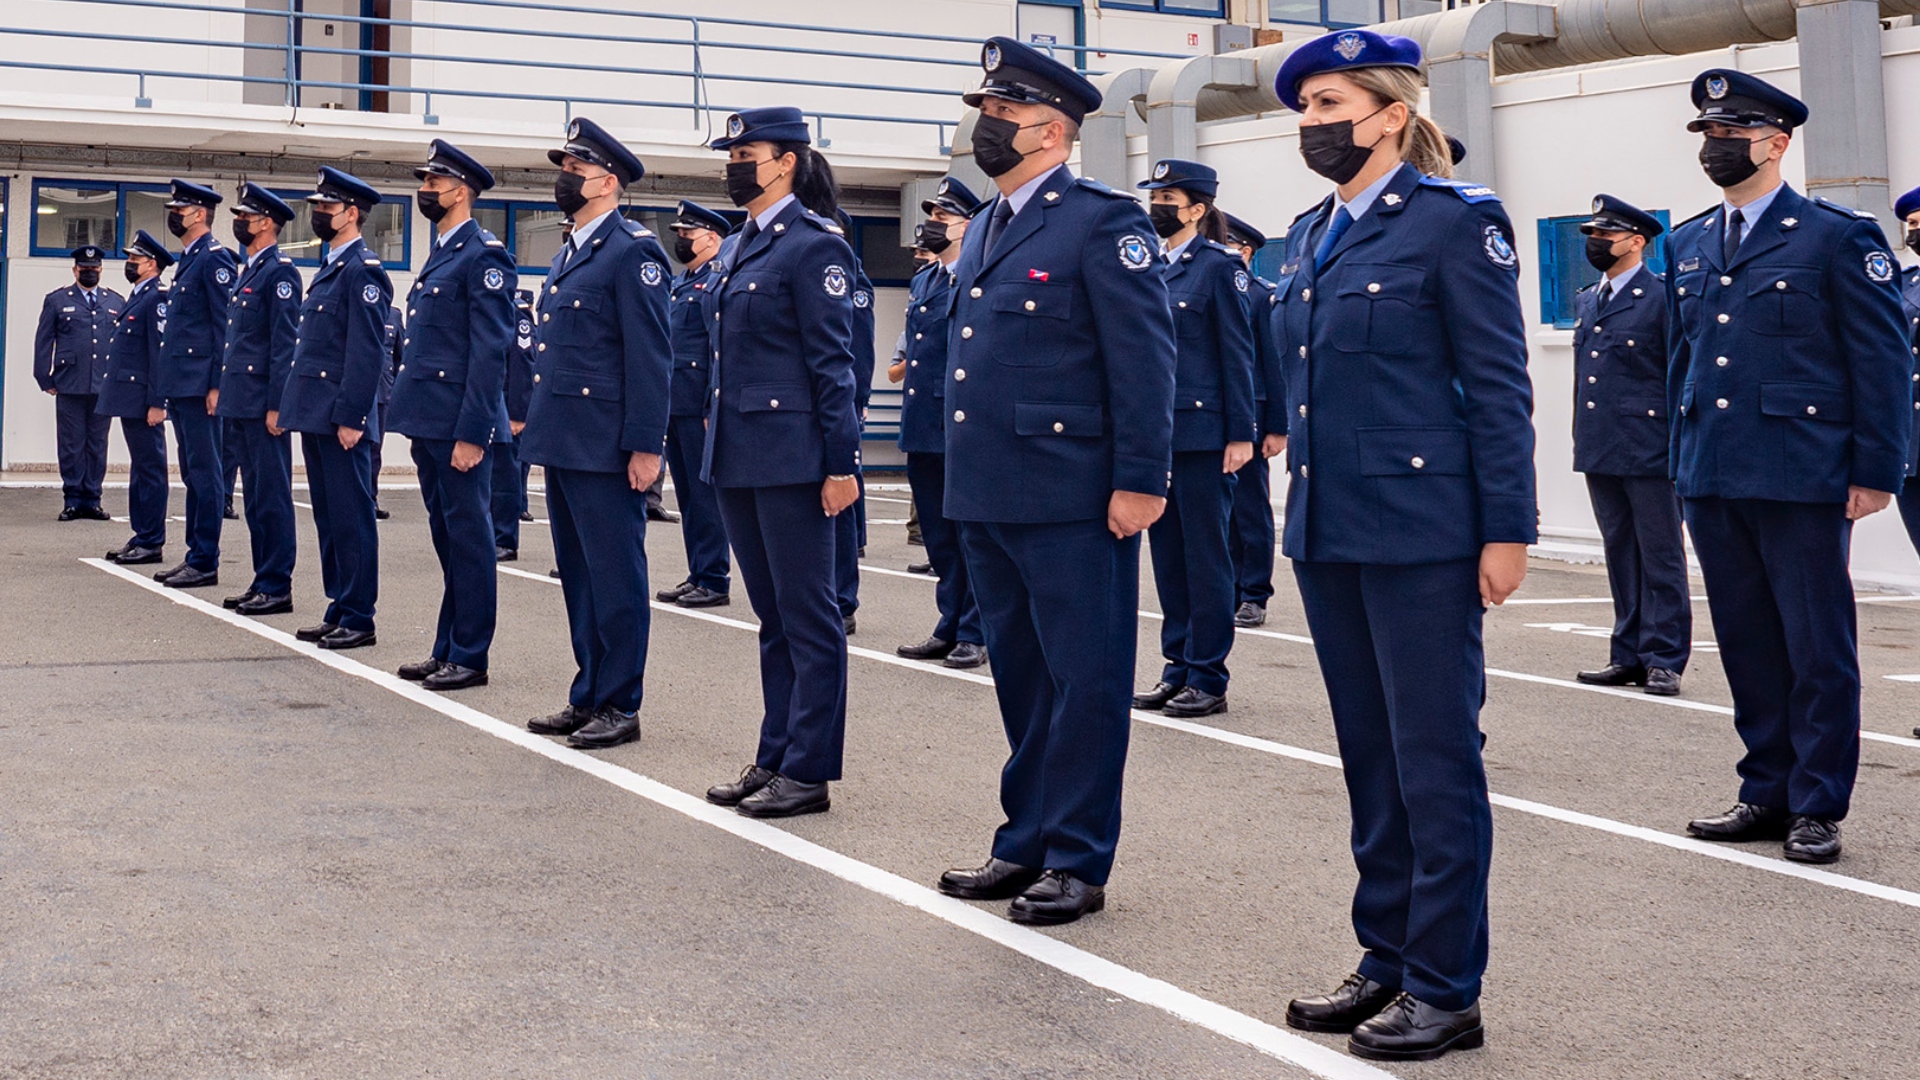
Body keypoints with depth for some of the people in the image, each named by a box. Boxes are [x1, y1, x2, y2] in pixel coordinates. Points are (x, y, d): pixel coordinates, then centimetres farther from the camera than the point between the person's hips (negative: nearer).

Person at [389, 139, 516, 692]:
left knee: (468, 537, -3)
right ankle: (447, 648, 20)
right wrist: (416, 425, 19)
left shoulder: (484, 256, -11)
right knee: (447, 537, 14)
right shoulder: (439, 257, 19)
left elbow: (490, 352, -16)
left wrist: (471, 433, -20)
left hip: (459, 426, -9)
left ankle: (470, 656, 3)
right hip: (429, 422, 9)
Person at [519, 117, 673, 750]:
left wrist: (645, 446, -18)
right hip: (563, 441, 9)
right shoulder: (569, 254, 18)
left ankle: (620, 707, 4)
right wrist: (540, 425, 19)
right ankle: (588, 697, 21)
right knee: (577, 574, 13)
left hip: (606, 447, -9)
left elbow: (651, 357, -15)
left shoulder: (633, 251, -10)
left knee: (614, 576, -3)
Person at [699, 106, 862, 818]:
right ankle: (775, 757, 21)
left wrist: (840, 462, -15)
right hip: (737, 456, 9)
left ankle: (808, 772, 4)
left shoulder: (813, 244, -9)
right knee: (773, 616, 14)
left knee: (808, 616, -2)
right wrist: (716, 431, 18)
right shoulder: (739, 248, 16)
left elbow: (832, 361, -13)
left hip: (791, 456, -9)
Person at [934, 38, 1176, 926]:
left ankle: (1077, 860, 9)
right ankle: (1026, 844, 25)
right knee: (1020, 678, 15)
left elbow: (1143, 360, -12)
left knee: (1084, 679, 1)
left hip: (1071, 499, -8)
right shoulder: (982, 231, 17)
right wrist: (965, 484, 18)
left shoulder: (1103, 222, -8)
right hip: (988, 498, 8)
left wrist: (1140, 481, -16)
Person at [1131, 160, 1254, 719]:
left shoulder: (1221, 265, -6)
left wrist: (1240, 435, -12)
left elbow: (1238, 355, -8)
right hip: (1154, 430, 7)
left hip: (1203, 432, -7)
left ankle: (1208, 679, 4)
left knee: (1205, 553, -1)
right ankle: (1178, 668, 18)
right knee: (1168, 552, 10)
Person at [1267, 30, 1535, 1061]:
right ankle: (1387, 960, 23)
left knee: (1434, 757, -1)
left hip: (1420, 530, -7)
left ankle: (1445, 989, 7)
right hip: (1329, 531, 8)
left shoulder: (1454, 220, -7)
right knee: (1369, 755, 13)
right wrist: (1299, 501, 16)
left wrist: (1507, 530, -13)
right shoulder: (1310, 236, 14)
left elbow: (1500, 386, -9)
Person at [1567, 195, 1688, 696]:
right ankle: (1628, 656, 18)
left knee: (1660, 557, 0)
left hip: (1649, 450, -7)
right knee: (1620, 555, 12)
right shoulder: (1585, 301, 16)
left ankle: (1663, 660, 4)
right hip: (1599, 450, 7)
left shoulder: (1663, 296, -6)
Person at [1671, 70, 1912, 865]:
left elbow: (1883, 360, -5)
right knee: (1748, 646, 11)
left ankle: (1817, 806, 10)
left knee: (1818, 649, 1)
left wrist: (1876, 472, -10)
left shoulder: (1839, 237, -4)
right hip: (1713, 483, 6)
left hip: (1802, 480, -6)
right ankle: (1766, 794, 21)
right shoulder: (1686, 246, 14)